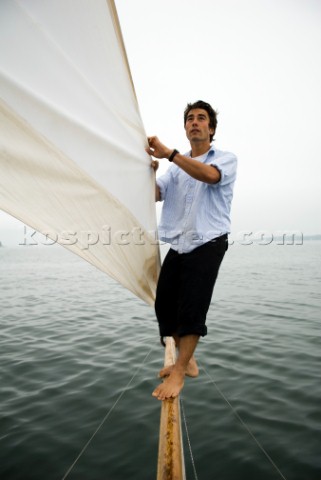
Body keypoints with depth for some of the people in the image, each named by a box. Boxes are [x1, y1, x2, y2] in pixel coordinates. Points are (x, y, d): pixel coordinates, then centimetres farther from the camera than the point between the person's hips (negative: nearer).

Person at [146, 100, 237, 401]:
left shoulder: (226, 159, 3)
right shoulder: (177, 168, 19)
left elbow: (209, 174, -22)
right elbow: (154, 195, 5)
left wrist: (168, 153, -25)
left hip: (207, 244, -6)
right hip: (178, 246, 6)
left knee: (191, 309, -10)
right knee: (164, 305, 5)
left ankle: (179, 372, 3)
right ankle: (187, 361, 24)